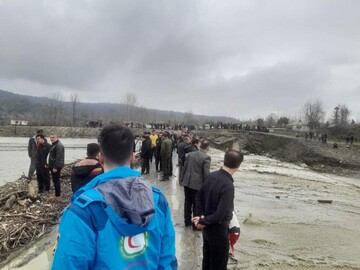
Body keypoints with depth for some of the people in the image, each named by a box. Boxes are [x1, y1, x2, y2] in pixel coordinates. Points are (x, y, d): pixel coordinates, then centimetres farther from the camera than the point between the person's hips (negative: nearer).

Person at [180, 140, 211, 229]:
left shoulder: (190, 154, 4)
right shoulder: (206, 157, -14)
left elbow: (184, 168, 9)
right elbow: (206, 173, -15)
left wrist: (182, 179, 20)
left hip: (187, 182, 6)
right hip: (198, 184, -6)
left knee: (187, 202, 17)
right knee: (197, 204, 7)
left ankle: (187, 221, 31)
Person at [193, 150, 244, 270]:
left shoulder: (212, 175, -5)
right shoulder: (228, 186, -29)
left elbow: (199, 196, 5)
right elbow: (220, 214, -29)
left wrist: (200, 215, -1)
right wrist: (203, 221, -15)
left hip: (207, 226, 8)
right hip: (218, 229, -7)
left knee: (207, 258, 24)